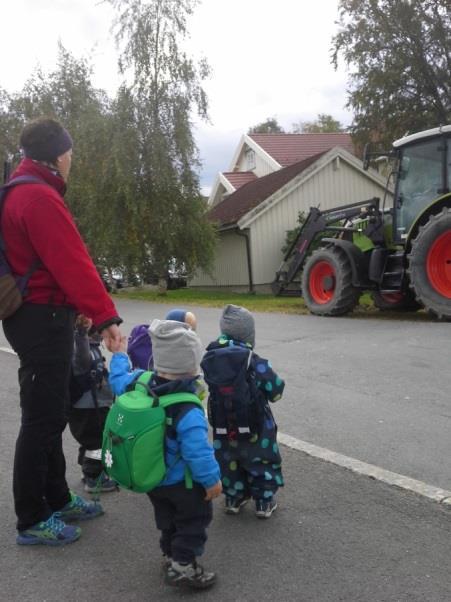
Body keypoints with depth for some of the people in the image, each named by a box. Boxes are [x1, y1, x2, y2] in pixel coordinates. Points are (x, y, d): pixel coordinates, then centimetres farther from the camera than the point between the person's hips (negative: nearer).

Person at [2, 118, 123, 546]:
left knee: (49, 415, 17)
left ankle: (57, 500, 29)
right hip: (43, 321, -11)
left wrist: (79, 311, 15)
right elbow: (73, 264, -22)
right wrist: (105, 316, -21)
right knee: (42, 419, -2)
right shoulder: (39, 197, -17)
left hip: (38, 317, 11)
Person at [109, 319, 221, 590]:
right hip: (180, 482, -8)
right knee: (196, 517, 12)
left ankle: (171, 555, 40)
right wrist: (212, 479, -18)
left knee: (167, 518, 26)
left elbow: (119, 380, 9)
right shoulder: (187, 412, -34)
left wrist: (120, 355, 27)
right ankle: (183, 565, 12)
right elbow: (197, 451, -32)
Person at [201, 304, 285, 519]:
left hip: (223, 426, 4)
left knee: (229, 461, 24)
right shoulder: (254, 361, -24)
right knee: (262, 462, 17)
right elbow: (276, 390, -14)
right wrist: (266, 373, 3)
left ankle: (233, 499, 35)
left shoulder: (210, 358, -10)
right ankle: (264, 502, 25)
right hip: (254, 426, -4)